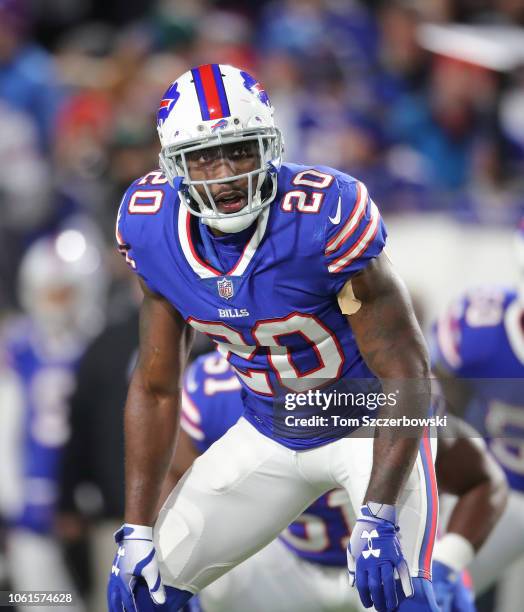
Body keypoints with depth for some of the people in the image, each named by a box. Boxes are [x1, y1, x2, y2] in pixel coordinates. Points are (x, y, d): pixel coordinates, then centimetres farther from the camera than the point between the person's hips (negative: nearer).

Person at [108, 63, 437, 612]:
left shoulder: (324, 218, -31)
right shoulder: (156, 231, -14)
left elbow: (406, 373, -26)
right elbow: (155, 387, -1)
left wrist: (377, 519, -33)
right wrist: (136, 531, -3)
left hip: (369, 422, -5)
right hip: (269, 434, 5)